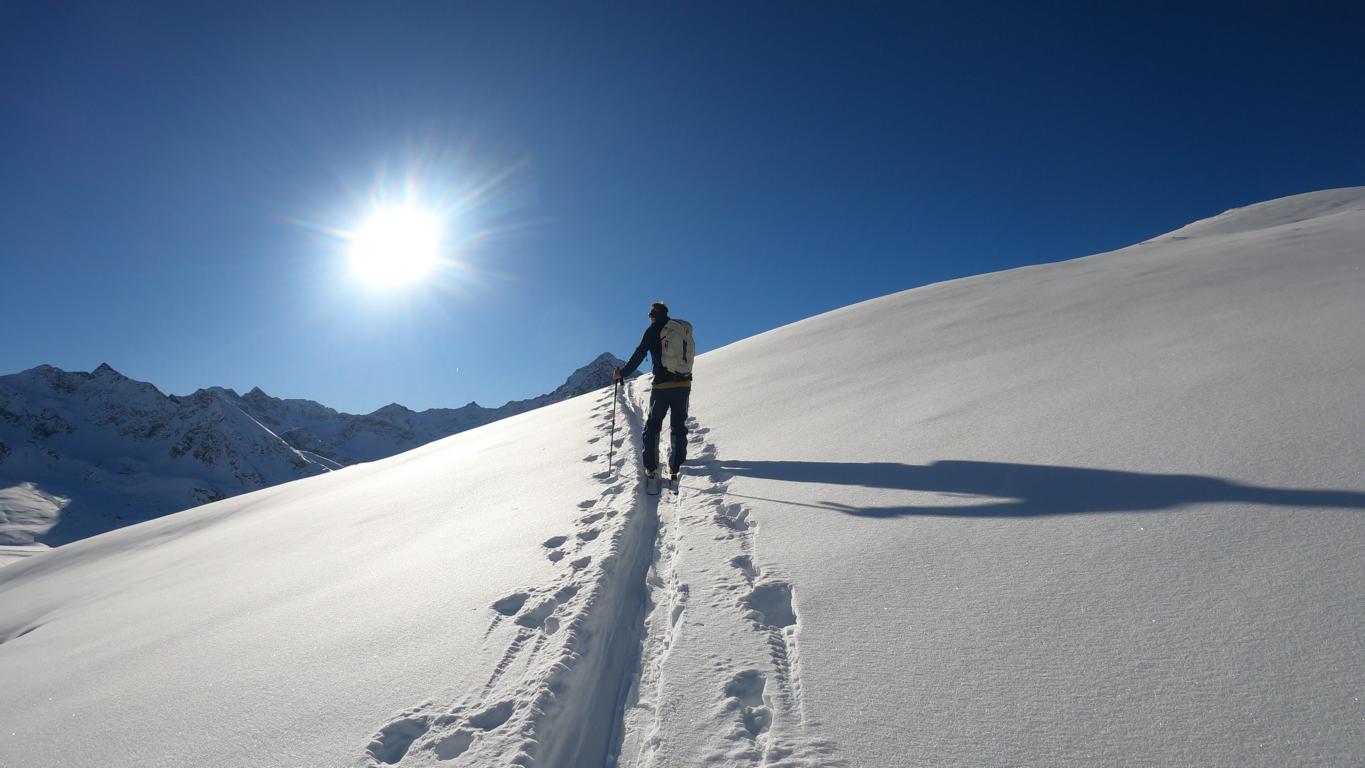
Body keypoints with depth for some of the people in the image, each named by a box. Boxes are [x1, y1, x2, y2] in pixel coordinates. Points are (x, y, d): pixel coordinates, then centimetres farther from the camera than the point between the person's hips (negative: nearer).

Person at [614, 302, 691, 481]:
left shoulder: (653, 330, -1)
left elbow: (639, 355, -4)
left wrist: (623, 374, 4)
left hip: (662, 385, -3)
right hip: (684, 384, 4)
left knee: (652, 426, 9)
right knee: (679, 426, 9)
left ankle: (651, 467, 4)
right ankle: (675, 467, 4)